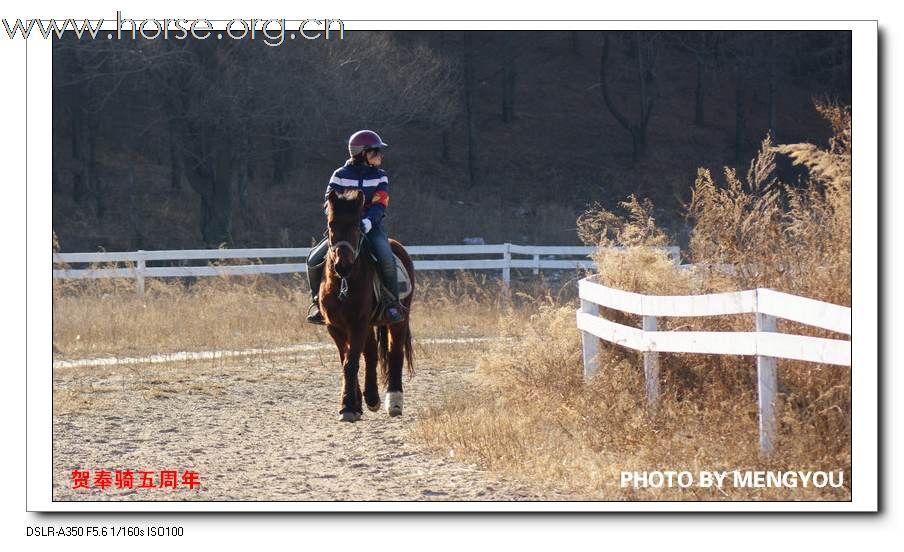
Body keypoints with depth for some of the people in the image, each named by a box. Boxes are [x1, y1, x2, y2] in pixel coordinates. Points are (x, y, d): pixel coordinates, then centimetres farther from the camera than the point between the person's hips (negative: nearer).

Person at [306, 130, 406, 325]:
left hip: (370, 228, -1)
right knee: (314, 260, -15)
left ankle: (393, 303, -12)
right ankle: (317, 301, 5)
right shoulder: (341, 175, 1)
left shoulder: (380, 177, 4)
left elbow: (379, 205, -9)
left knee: (387, 260, -29)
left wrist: (367, 222, -28)